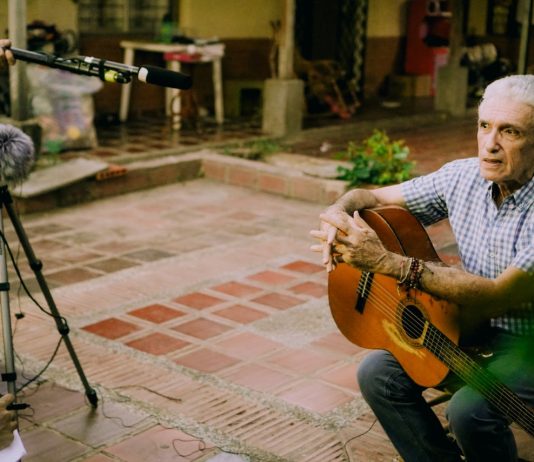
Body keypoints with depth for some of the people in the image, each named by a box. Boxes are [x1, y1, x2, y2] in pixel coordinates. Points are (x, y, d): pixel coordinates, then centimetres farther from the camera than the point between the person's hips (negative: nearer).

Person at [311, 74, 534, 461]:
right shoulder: (465, 176, -4)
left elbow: (497, 297, -32)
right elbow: (370, 196, 5)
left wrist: (387, 262, -34)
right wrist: (338, 214, -20)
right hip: (472, 327, 6)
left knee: (468, 409, -31)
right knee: (377, 373, -12)